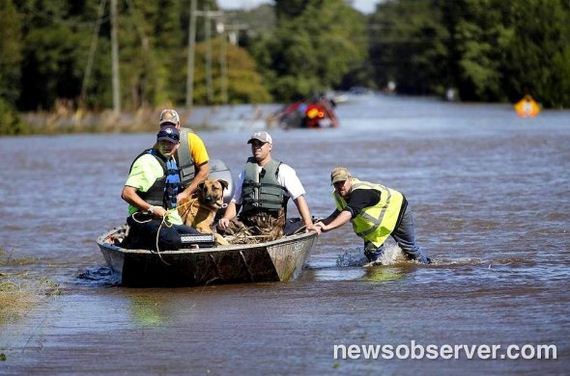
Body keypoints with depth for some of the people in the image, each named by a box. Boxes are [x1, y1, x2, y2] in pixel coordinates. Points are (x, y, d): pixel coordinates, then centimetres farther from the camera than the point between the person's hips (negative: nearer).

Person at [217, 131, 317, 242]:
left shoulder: (282, 170, 9)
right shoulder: (245, 173, 24)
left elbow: (299, 197, 0)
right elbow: (235, 202, 23)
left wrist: (308, 223, -13)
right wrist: (226, 218, 2)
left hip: (271, 223, -4)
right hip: (246, 220, 4)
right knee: (223, 227, -24)